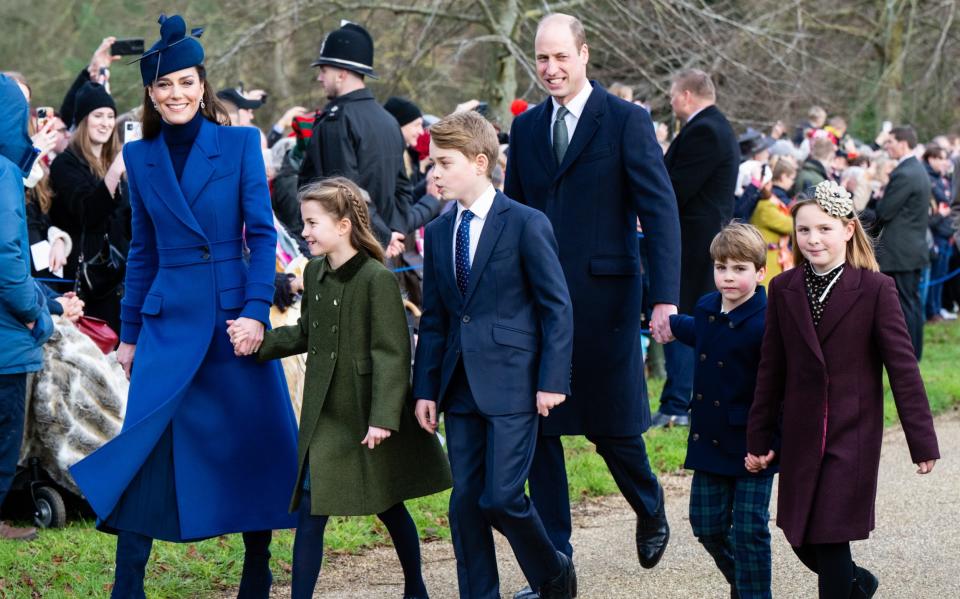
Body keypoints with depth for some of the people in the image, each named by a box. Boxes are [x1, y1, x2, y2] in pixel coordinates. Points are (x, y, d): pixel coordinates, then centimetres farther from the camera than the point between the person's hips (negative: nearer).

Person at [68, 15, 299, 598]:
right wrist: (129, 332, 12)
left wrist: (256, 310, -14)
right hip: (168, 320, 2)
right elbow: (143, 249, 14)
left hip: (236, 314, -2)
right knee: (145, 446, -5)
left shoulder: (240, 143, 0)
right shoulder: (140, 157, 8)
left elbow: (263, 234, -3)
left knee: (256, 445, 4)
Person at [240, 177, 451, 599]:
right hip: (325, 414, 6)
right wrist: (259, 341, 1)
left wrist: (383, 417, -21)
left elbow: (391, 352, -17)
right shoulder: (314, 274, 5)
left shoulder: (377, 279, -16)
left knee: (389, 508, 10)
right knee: (310, 509, 1)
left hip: (368, 414, -6)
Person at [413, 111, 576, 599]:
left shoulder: (526, 224, -6)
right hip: (460, 386, 6)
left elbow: (556, 306, -6)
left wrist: (552, 379, -11)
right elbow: (433, 319, 14)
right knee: (465, 502, 5)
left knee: (501, 497, -9)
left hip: (512, 383, -6)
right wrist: (426, 388, 8)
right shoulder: (437, 233, 11)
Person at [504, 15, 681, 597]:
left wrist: (665, 297, -18)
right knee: (539, 429, 3)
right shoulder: (526, 127, 10)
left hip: (603, 298, -4)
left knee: (611, 426, 5)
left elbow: (661, 211, -9)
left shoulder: (627, 121, -5)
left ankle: (651, 511, 36)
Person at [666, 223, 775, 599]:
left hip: (752, 446, -7)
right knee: (707, 526, 11)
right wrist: (672, 324, 46)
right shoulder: (706, 309, 4)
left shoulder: (764, 324, -19)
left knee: (749, 531, -2)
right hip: (710, 439, 7)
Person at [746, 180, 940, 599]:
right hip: (801, 437, 4)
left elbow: (903, 367, -6)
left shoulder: (875, 289, -7)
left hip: (853, 437, -4)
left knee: (831, 539, -8)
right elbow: (771, 371, 9)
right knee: (802, 540, 10)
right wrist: (758, 439, 10)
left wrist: (922, 440, -7)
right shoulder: (783, 290, 4)